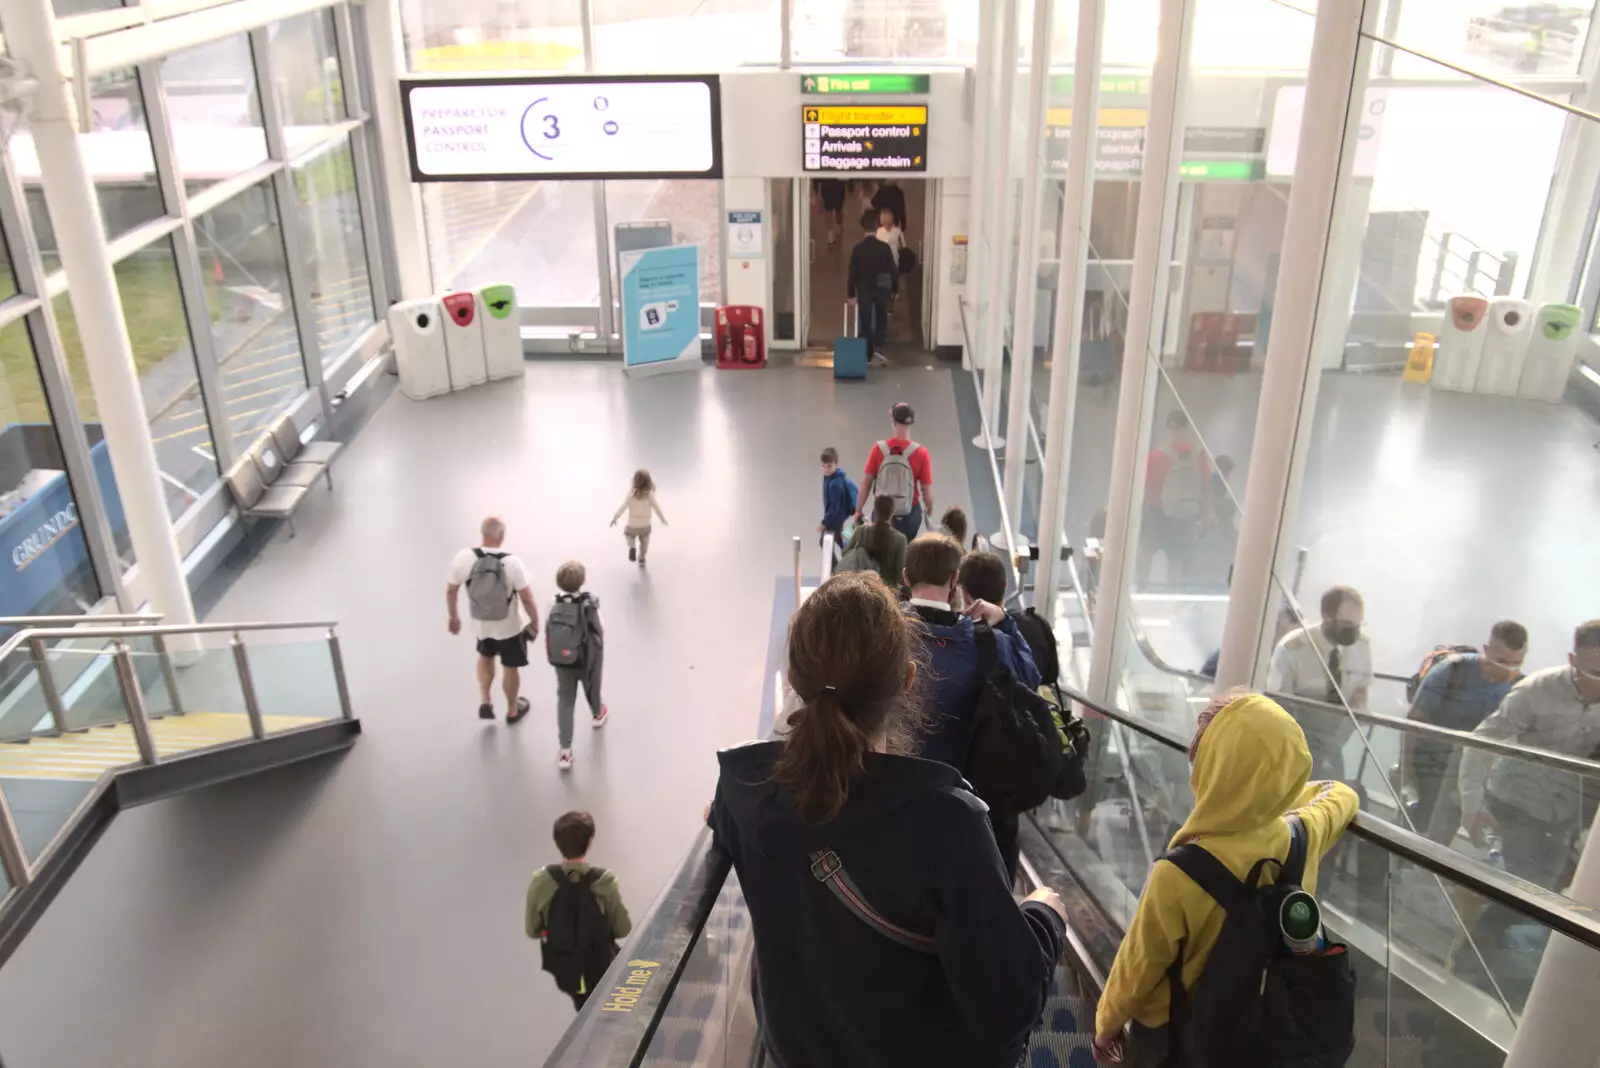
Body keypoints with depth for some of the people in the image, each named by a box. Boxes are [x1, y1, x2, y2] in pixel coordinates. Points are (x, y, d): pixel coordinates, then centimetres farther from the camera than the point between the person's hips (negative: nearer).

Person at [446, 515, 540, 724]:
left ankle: (485, 702, 28)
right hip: (509, 626, -2)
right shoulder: (512, 563, -27)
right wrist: (535, 623, -1)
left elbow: (450, 591, -7)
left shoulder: (463, 558, -20)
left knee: (485, 656, 33)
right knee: (510, 667, 21)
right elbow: (527, 599, -19)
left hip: (480, 624, 2)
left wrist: (453, 617, 11)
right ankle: (512, 711, 40)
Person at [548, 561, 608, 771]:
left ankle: (565, 751, 9)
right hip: (587, 661, -1)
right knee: (592, 688, 29)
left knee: (564, 702, 11)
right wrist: (600, 657, 1)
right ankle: (597, 714, 61)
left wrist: (555, 658, 9)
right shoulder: (590, 605, -24)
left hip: (562, 663, 1)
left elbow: (548, 637, -7)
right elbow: (599, 633, -16)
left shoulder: (553, 608, -16)